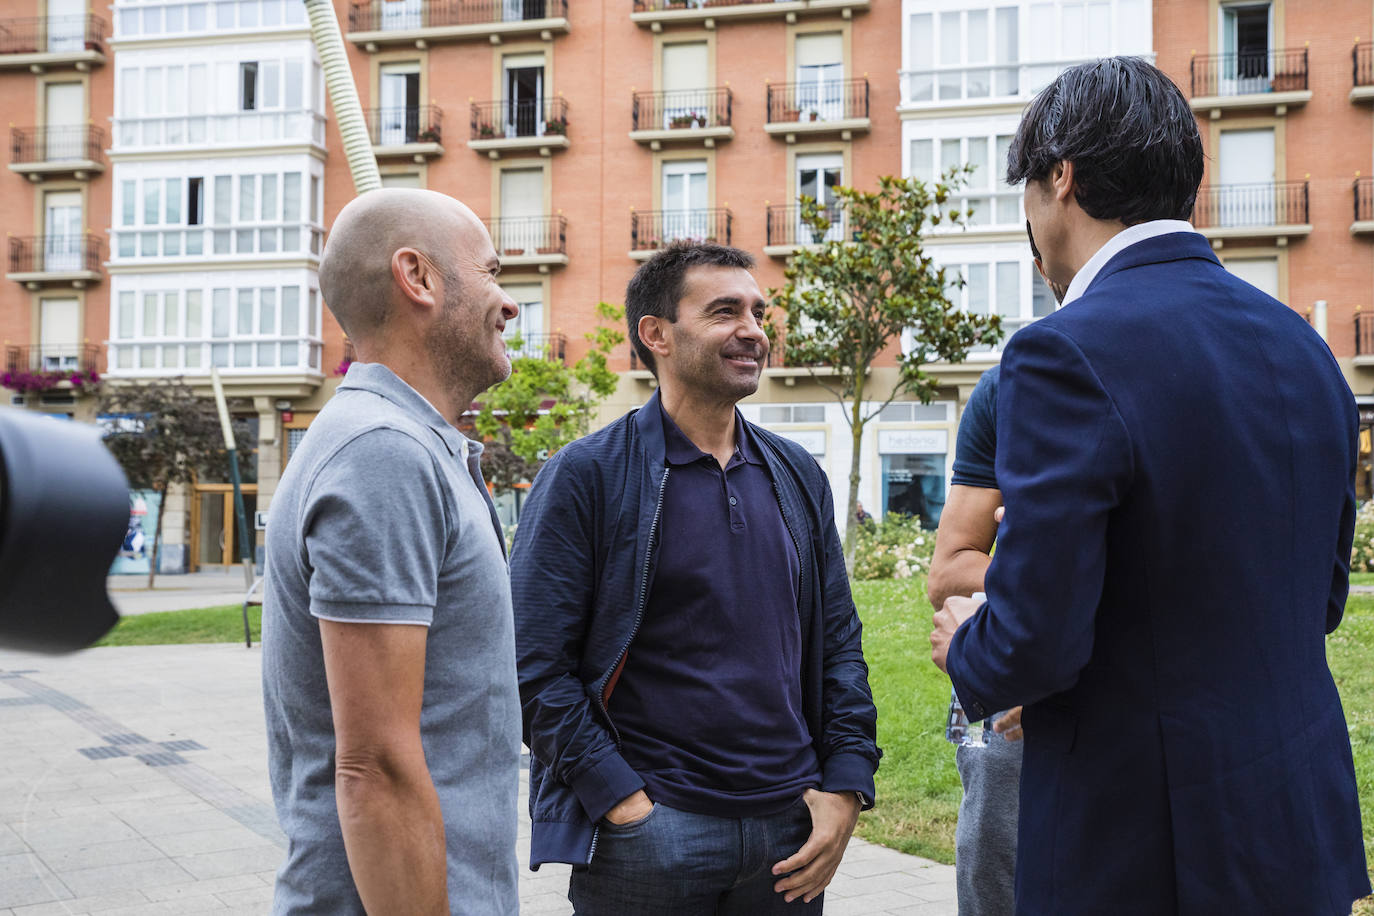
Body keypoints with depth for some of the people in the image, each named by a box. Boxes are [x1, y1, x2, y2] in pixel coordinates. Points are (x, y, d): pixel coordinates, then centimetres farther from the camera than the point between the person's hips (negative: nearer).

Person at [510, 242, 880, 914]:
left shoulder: (798, 475, 10)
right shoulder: (585, 476, -6)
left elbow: (839, 641, 12)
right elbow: (536, 664, -9)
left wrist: (846, 785, 2)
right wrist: (623, 802, -14)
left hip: (793, 829, 5)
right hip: (647, 831, -5)